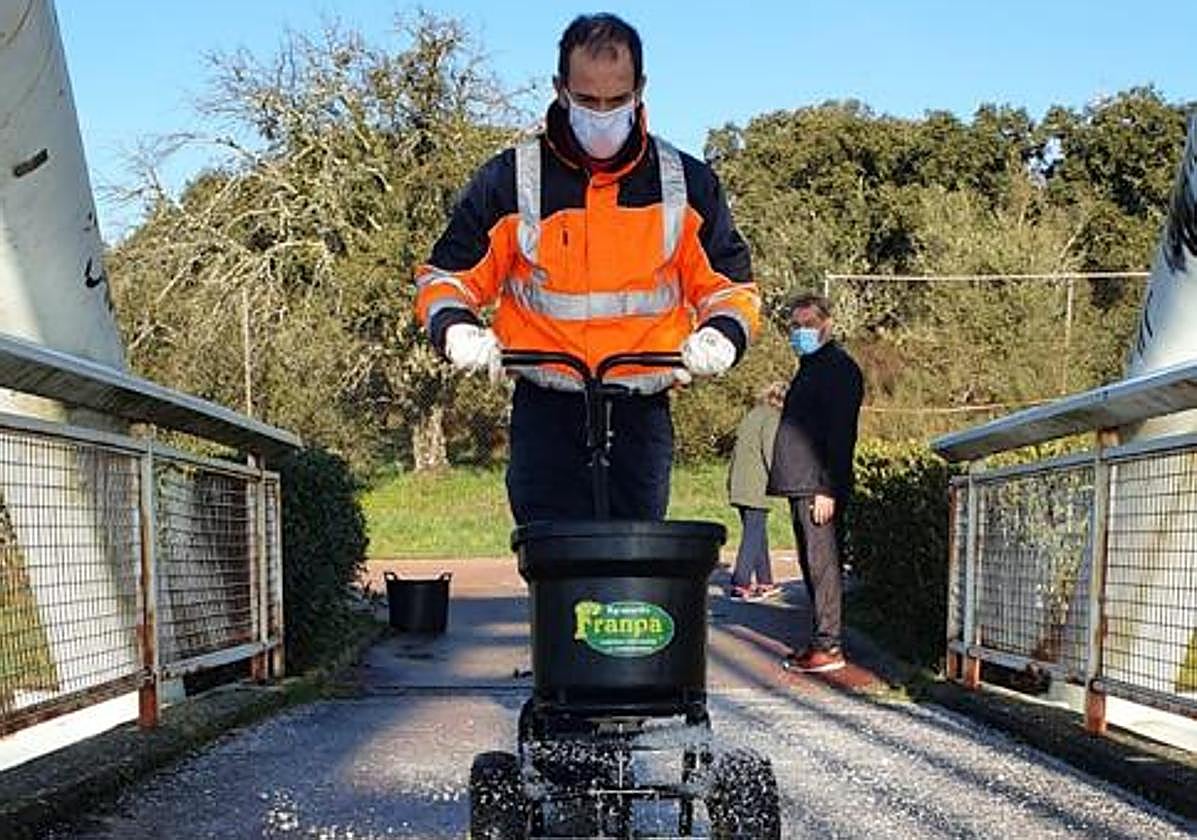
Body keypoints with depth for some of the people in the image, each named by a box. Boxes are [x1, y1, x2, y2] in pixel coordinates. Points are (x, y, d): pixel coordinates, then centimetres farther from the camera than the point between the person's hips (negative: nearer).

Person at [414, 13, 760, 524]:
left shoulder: (686, 185, 6)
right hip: (546, 416, -1)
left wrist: (722, 333, -10)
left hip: (642, 417, 1)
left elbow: (730, 286, 13)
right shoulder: (509, 181, 2)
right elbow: (443, 277, 8)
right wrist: (455, 328, -14)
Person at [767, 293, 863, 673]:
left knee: (823, 564, -8)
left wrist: (828, 489, -22)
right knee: (812, 565, 12)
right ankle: (821, 642, 17)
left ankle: (827, 646, -6)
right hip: (800, 485, 10)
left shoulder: (838, 368, -9)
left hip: (819, 487, -10)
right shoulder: (810, 368, 22)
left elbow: (839, 434, -17)